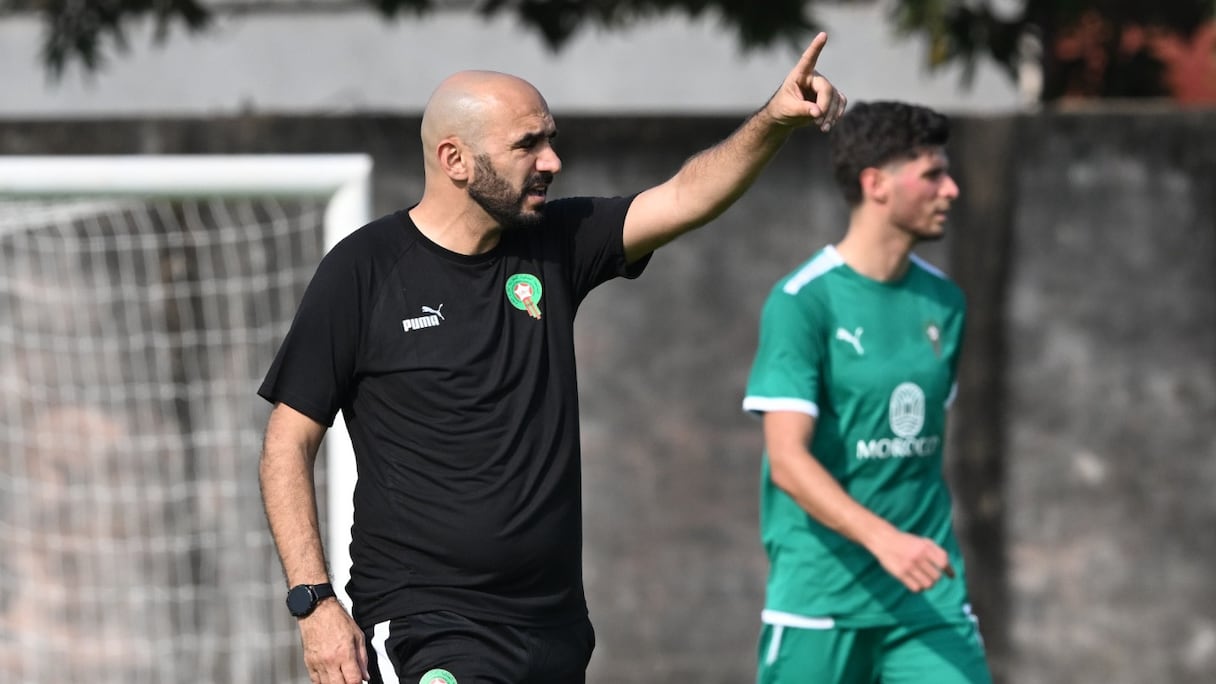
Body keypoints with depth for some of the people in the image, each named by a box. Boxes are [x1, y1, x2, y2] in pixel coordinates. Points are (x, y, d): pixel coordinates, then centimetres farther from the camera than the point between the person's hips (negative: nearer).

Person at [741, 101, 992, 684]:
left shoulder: (944, 303, 10)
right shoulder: (800, 302, -10)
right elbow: (788, 460, -18)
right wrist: (883, 540, -30)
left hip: (927, 596, 5)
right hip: (819, 597, -5)